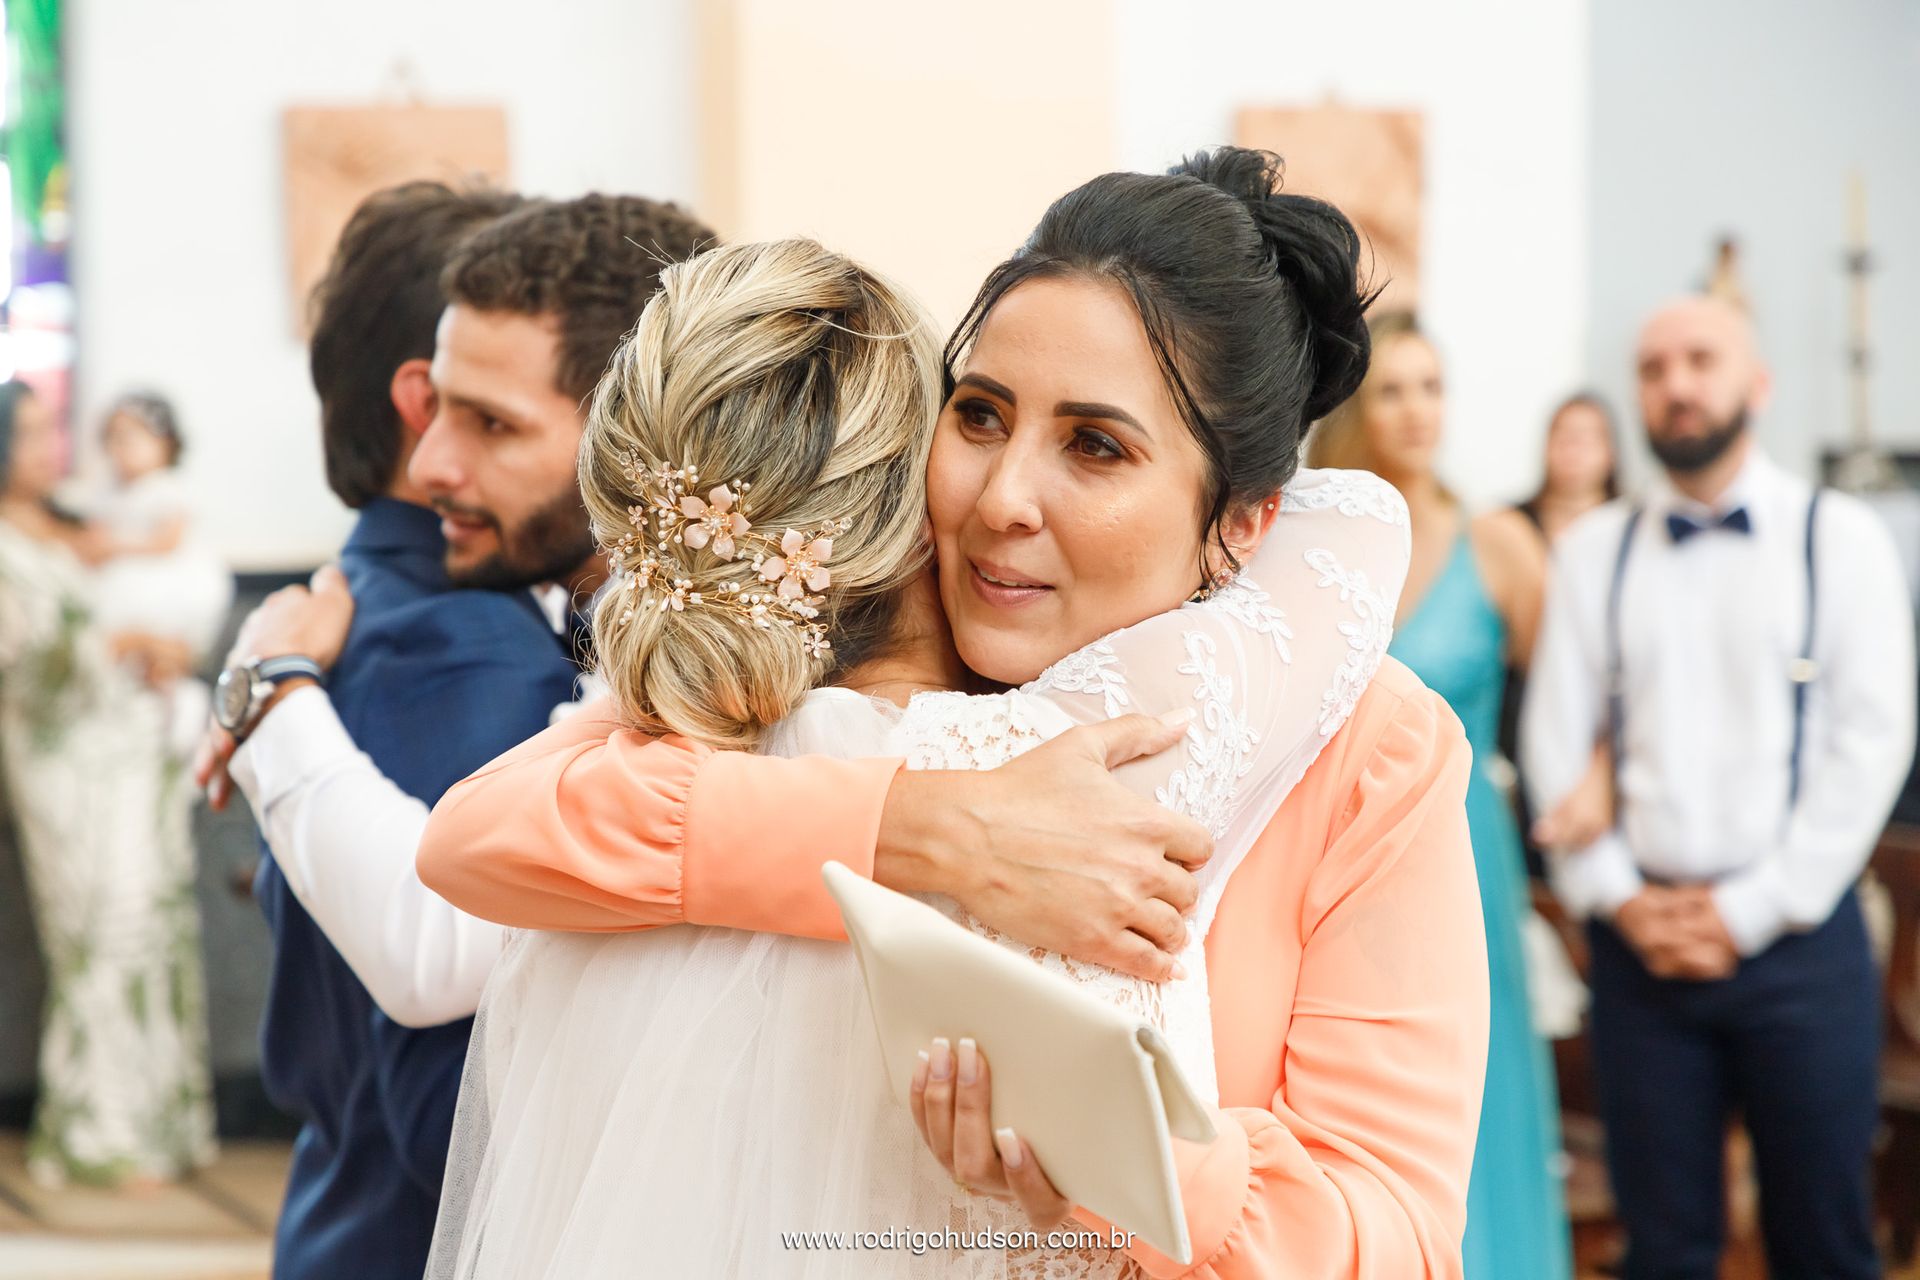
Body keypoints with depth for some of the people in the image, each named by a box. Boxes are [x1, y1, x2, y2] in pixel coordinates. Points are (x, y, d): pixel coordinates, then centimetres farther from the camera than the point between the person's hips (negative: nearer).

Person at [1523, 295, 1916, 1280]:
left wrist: (1752, 911, -8)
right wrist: (1618, 899, -5)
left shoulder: (1840, 538, 2)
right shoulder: (1592, 551, 9)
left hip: (1795, 936, -2)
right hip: (1639, 939, 2)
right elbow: (1554, 743, 6)